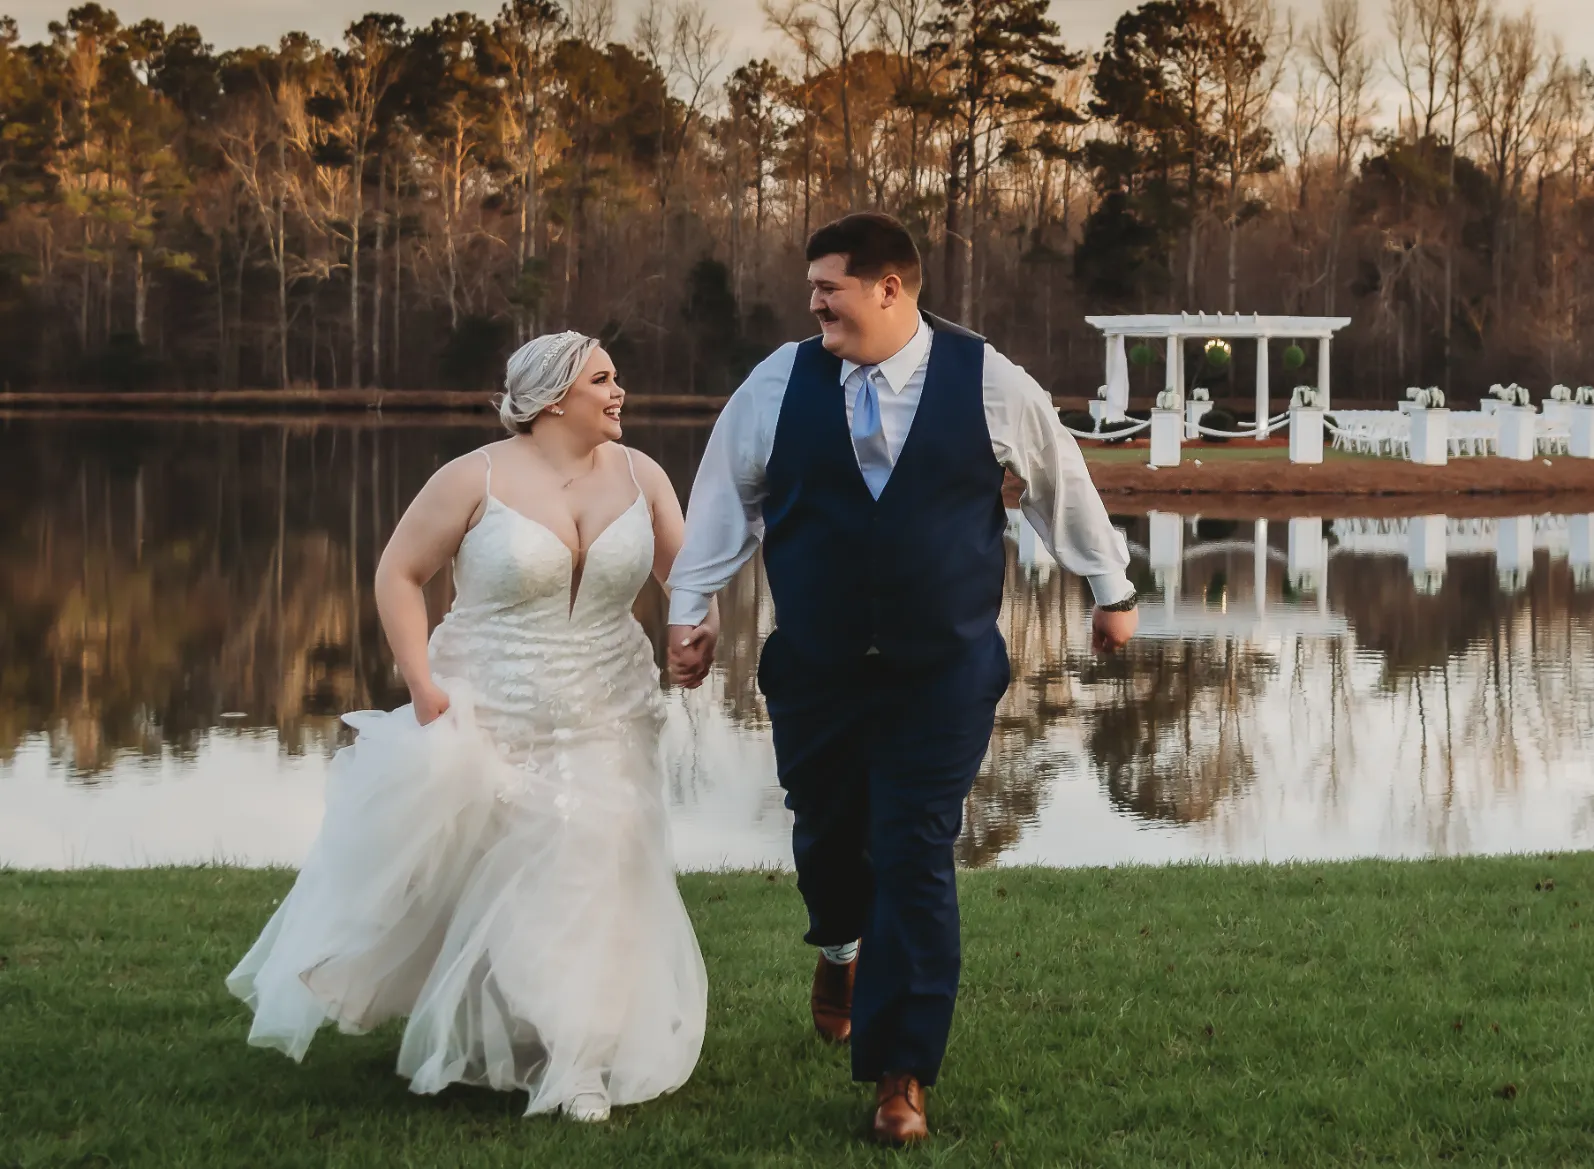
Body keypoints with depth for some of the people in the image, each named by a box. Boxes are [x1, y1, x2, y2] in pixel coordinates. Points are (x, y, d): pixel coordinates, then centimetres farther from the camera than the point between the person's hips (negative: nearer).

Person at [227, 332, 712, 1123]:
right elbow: (399, 573, -6)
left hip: (599, 730, 2)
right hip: (485, 720, -2)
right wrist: (422, 686, -14)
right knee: (443, 875, 3)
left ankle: (577, 1067, 7)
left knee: (586, 881, -2)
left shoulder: (639, 476, 1)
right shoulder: (478, 480, -10)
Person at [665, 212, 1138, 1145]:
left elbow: (1062, 482, 10)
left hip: (943, 674, -2)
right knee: (828, 835, 16)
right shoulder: (781, 383, -3)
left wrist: (1111, 589, 20)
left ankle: (901, 1076, 1)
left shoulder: (988, 383, -5)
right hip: (814, 672, 2)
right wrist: (691, 606, 10)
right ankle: (841, 950, 53)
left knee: (917, 864, -7)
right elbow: (726, 495, 9)